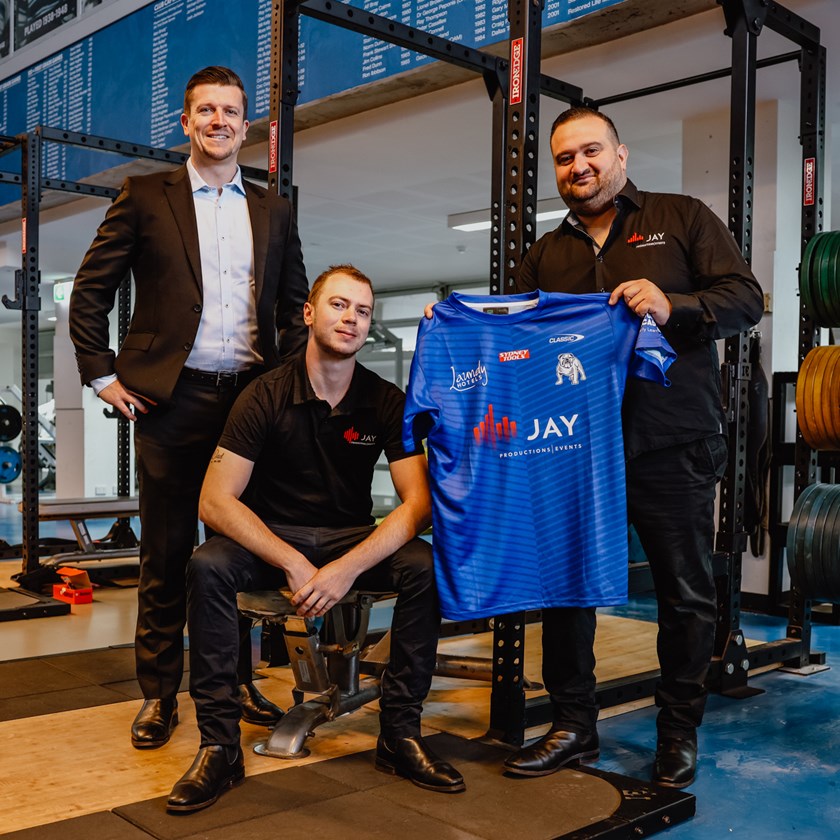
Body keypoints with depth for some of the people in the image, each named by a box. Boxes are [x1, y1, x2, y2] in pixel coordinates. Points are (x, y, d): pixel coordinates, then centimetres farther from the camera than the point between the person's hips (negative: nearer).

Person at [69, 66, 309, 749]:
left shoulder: (274, 211, 14)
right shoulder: (146, 197, 5)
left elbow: (295, 306, 17)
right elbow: (90, 292, 5)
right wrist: (102, 374, -2)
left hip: (251, 397, 3)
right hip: (171, 399, -2)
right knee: (166, 551, 4)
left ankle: (236, 680, 23)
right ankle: (159, 694, 16)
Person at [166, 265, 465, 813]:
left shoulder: (386, 401, -6)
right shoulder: (267, 396, -10)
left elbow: (417, 502, -14)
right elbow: (216, 501, -16)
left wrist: (348, 568, -28)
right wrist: (293, 563, -28)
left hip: (354, 538, 1)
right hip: (273, 539, -1)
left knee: (425, 566, -27)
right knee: (208, 567, -31)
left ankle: (400, 734, -13)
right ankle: (220, 746, -19)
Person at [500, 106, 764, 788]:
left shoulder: (682, 218, 5)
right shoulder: (546, 255, 16)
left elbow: (746, 298, -3)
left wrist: (672, 306, -20)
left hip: (672, 449, -3)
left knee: (687, 594, 6)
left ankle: (679, 731, 24)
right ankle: (573, 726, 23)